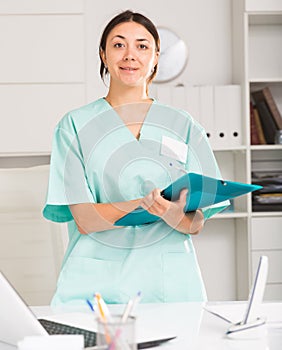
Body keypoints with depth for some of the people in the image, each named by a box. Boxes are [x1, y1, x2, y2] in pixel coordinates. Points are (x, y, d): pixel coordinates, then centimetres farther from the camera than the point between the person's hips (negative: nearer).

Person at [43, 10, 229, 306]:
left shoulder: (183, 126, 11)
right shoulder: (75, 125, 6)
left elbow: (196, 224, 6)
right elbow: (84, 219, -3)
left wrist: (174, 216, -16)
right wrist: (146, 204, -18)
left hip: (169, 283, 2)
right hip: (97, 281, -1)